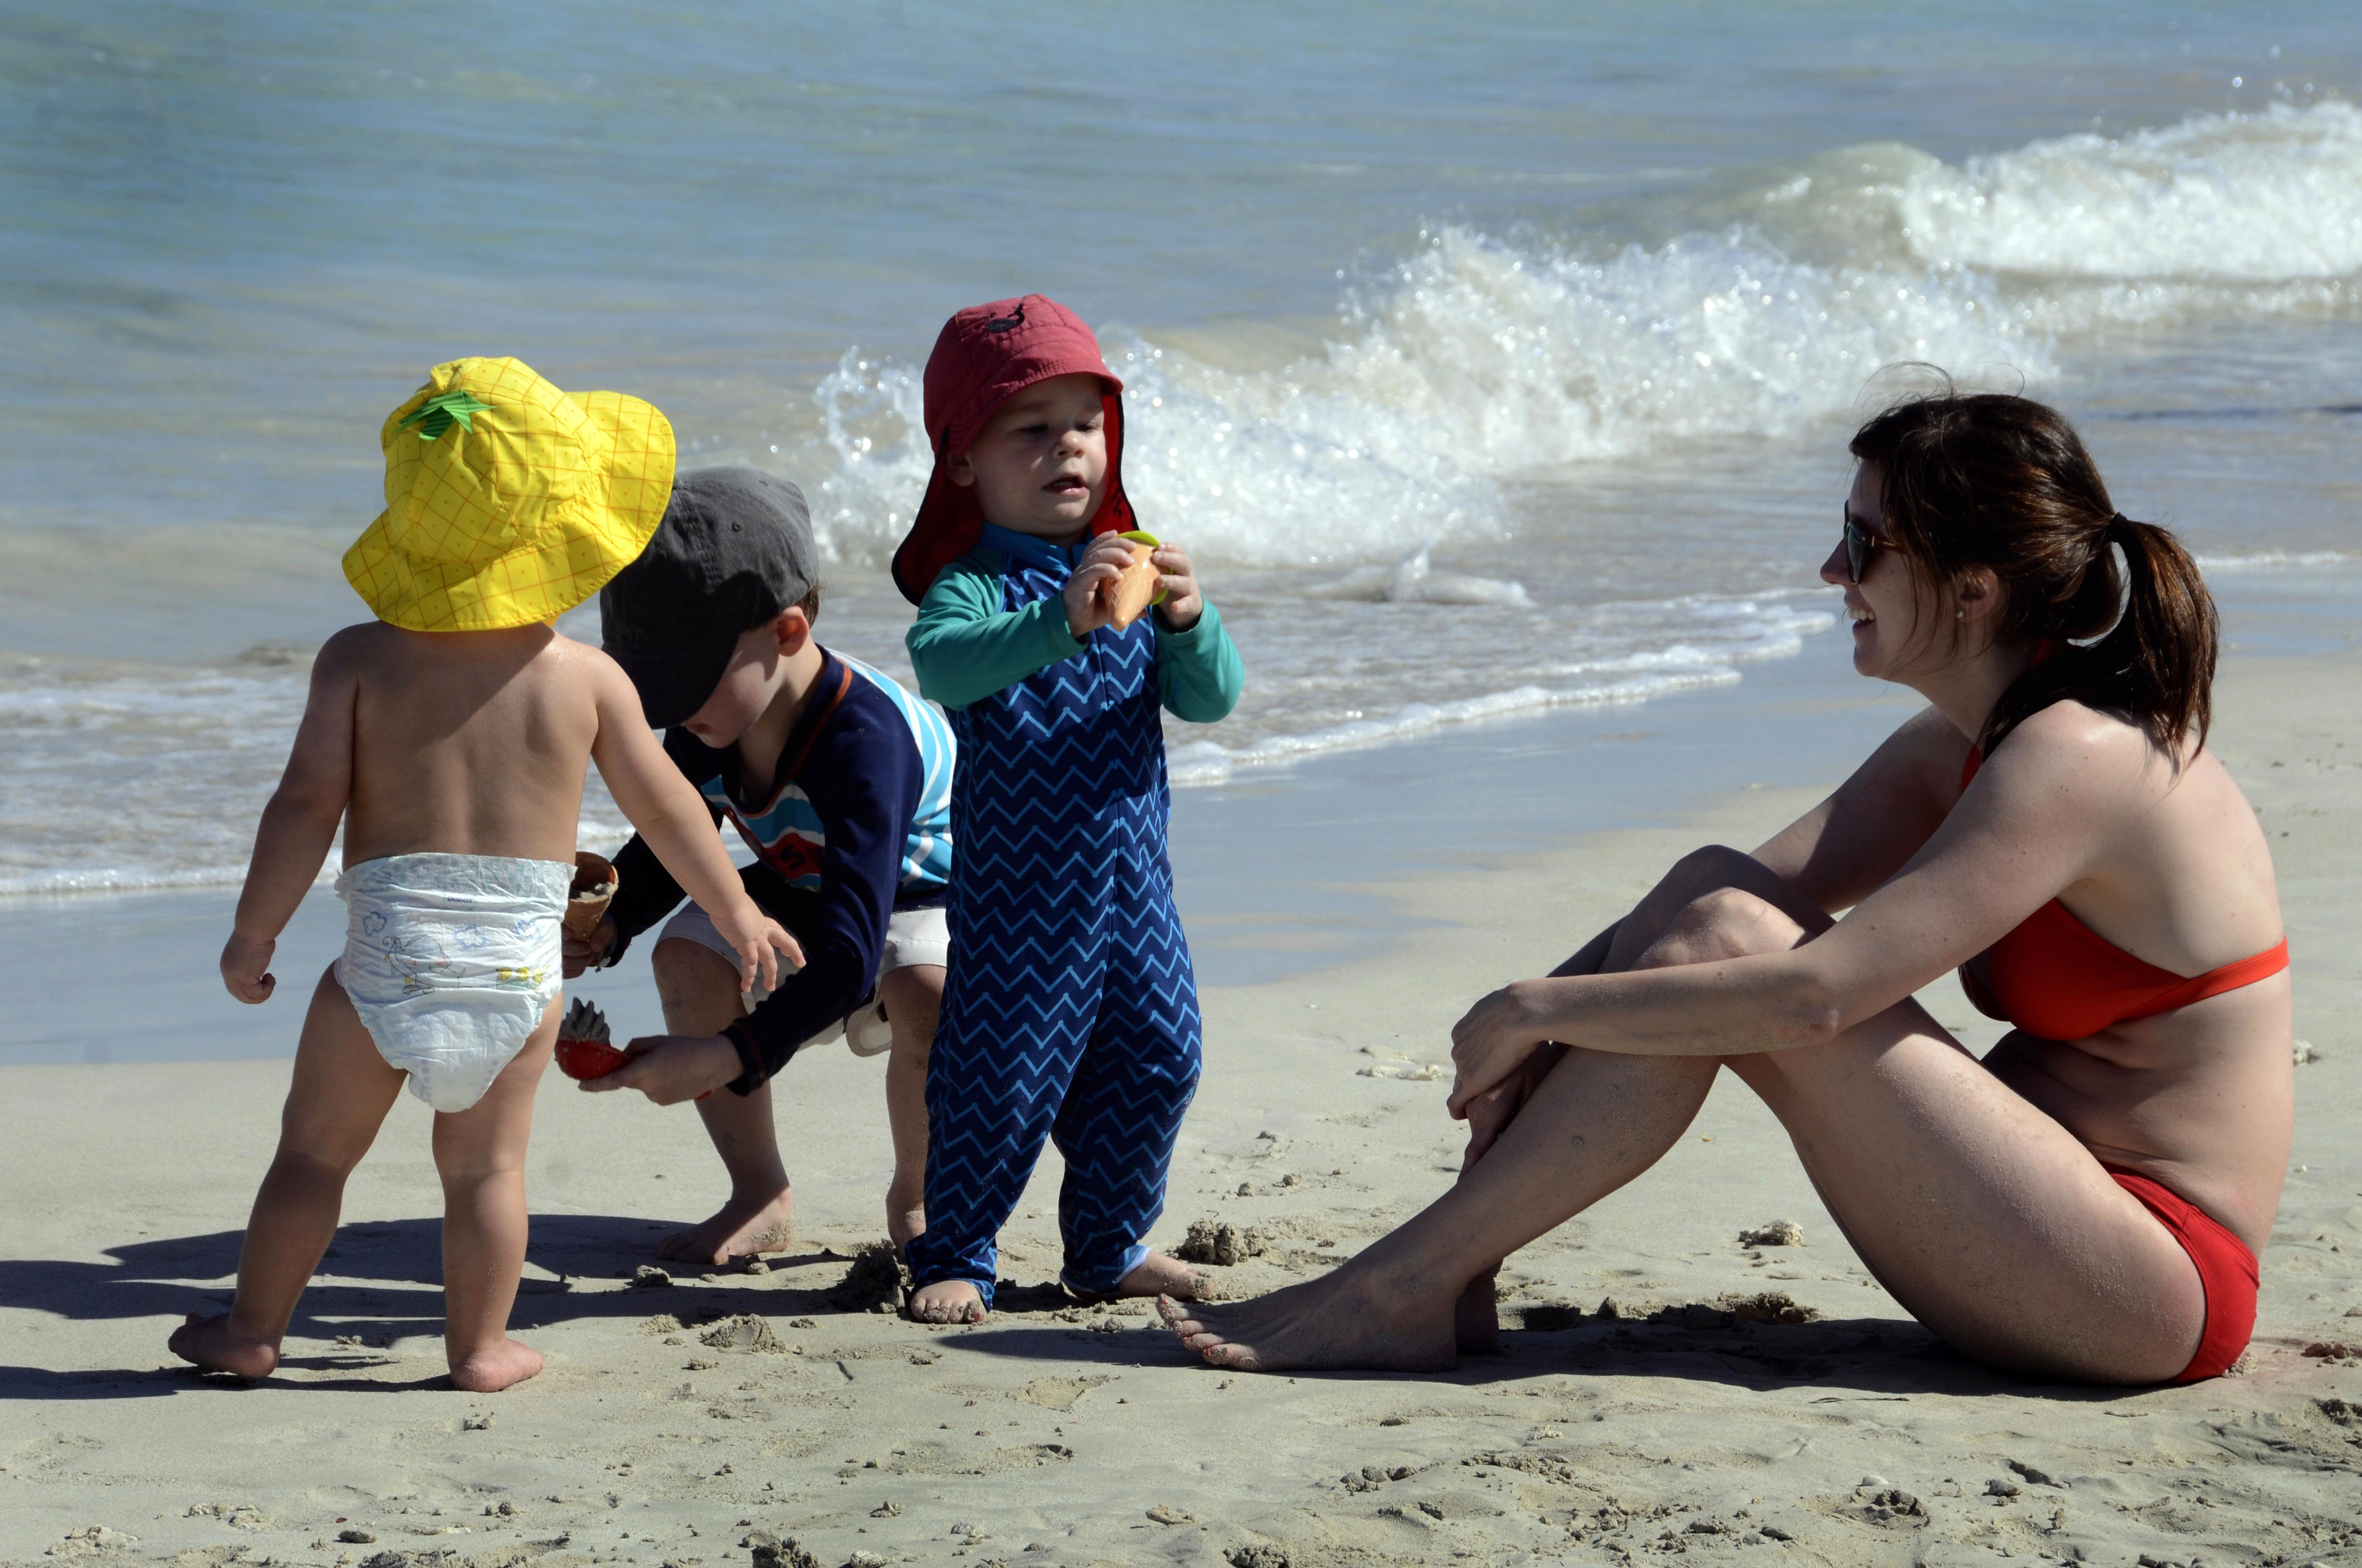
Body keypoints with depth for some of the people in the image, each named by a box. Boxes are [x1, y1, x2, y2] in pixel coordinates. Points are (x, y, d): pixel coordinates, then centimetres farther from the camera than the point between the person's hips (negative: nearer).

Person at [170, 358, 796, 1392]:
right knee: (486, 1166, 13)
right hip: (521, 966, 0)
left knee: (315, 1149, 13)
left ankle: (252, 1331, 22)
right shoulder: (585, 678, -1)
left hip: (387, 957, 0)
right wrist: (737, 912, 20)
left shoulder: (360, 660, -3)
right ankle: (480, 1348, 17)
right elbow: (665, 809, 7)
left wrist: (254, 932, 1)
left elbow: (308, 804, -8)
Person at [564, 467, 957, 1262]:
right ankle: (762, 1197, -5)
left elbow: (850, 957, -47)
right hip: (802, 890, 7)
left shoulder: (863, 739, -41)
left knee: (927, 991, -39)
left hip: (932, 895, -6)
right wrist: (606, 921, -21)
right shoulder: (705, 731, -18)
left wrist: (725, 1057, -57)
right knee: (688, 954, -21)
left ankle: (916, 1197, -8)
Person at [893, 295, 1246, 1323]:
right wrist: (1060, 621, -45)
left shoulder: (1131, 570, 8)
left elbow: (1212, 699, 1)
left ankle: (1110, 1248, 28)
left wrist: (1188, 624, -20)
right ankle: (953, 1256, 14)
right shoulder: (970, 582, -10)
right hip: (1017, 882, -6)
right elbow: (941, 667, -33)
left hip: (1131, 875, 6)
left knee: (1153, 1061, 10)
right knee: (1002, 1068, -4)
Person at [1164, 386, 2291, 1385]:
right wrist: (1535, 1018, -9)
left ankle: (1404, 1287, -13)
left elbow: (1816, 994, -28)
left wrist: (1537, 1009, -19)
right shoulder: (1956, 749, 9)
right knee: (1706, 892, 0)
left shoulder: (2077, 758, -20)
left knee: (1717, 940, -19)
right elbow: (1759, 887, 7)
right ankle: (1451, 1282, -6)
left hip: (2151, 1291, -9)